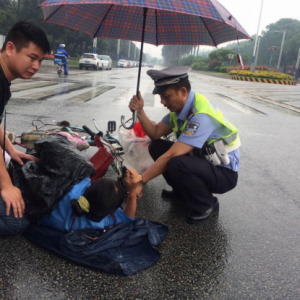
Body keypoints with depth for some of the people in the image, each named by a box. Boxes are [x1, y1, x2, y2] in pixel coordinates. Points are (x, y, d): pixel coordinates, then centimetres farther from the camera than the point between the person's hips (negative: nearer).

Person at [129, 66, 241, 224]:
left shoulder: (202, 116, -31)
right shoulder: (180, 107, -4)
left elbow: (170, 156, -33)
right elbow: (155, 134, 3)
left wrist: (141, 181, -28)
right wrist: (140, 111, -12)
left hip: (223, 173, -8)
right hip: (202, 161, 8)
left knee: (176, 164, -35)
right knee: (156, 147, -1)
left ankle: (207, 206, -8)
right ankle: (183, 190, 14)